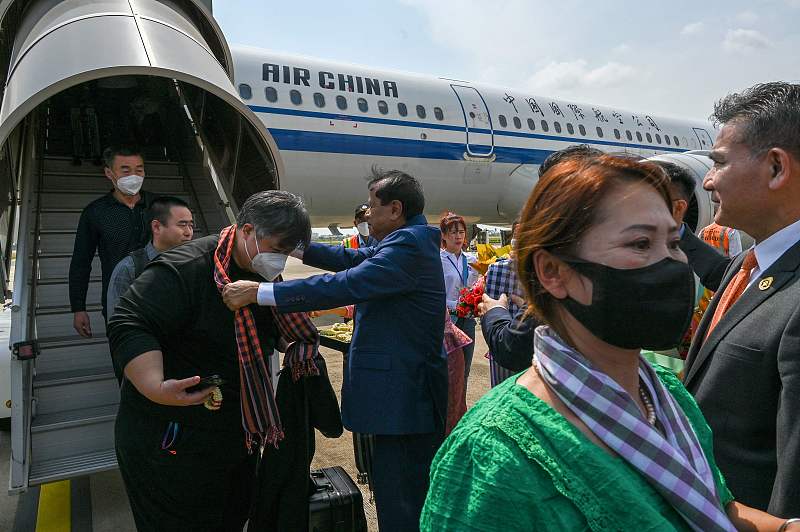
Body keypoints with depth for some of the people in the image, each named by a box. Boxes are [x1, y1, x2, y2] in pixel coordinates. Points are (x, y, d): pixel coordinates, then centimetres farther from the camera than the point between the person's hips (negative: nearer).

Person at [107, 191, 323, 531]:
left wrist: (295, 345, 3)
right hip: (170, 444, -8)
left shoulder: (265, 277, 5)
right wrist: (157, 388, -39)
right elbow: (128, 326, -28)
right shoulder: (185, 269, -24)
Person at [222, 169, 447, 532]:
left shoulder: (409, 244, -20)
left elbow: (344, 285, -27)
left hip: (404, 397, -10)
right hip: (410, 391, 10)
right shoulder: (410, 240, 12)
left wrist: (258, 292, -24)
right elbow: (352, 259, 17)